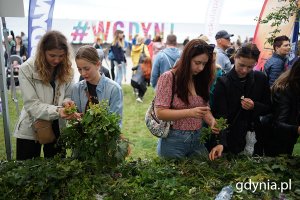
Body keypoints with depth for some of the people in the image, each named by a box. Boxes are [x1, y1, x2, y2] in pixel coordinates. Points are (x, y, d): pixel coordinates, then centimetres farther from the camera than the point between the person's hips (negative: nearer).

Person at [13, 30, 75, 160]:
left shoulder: (66, 69, -2)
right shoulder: (27, 69, -13)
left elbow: (67, 96, 4)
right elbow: (31, 104, -19)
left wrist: (66, 102, -21)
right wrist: (57, 111, -34)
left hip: (57, 128, 3)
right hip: (30, 130, -3)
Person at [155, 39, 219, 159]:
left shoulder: (201, 80, 5)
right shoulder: (168, 78, -11)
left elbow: (205, 108, 9)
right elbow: (160, 112, -15)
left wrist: (212, 121, -12)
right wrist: (190, 112, -24)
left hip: (197, 140, 5)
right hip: (173, 140, -5)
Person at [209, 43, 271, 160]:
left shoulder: (260, 79, 0)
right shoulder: (223, 82, -11)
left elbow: (268, 108, 7)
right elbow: (220, 115, -18)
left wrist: (254, 106, -15)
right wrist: (220, 142, -31)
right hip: (231, 139, -4)